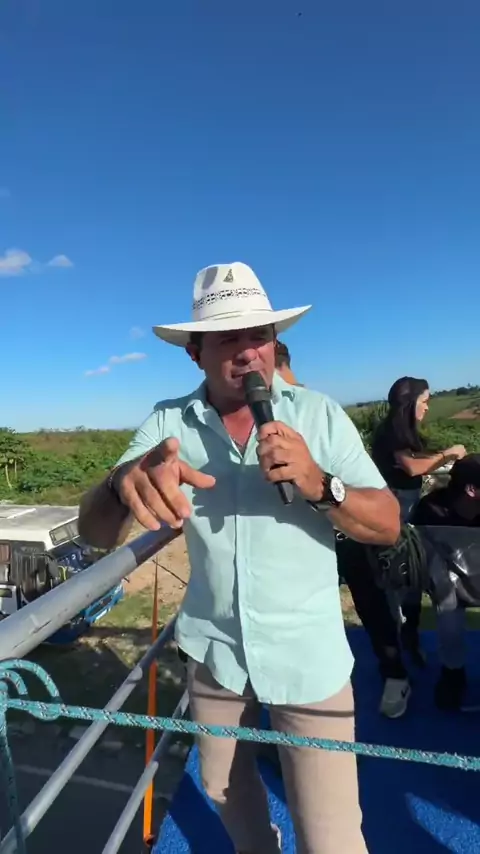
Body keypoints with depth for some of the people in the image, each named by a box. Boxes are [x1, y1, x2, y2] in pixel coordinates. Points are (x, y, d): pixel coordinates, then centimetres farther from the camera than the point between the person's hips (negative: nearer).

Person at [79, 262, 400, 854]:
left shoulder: (320, 415, -13)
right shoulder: (168, 423, -10)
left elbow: (388, 526, -10)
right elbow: (96, 532, -16)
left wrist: (319, 484, -31)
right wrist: (127, 482, -39)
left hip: (307, 656, -2)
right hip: (214, 649, 3)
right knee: (223, 788, 26)